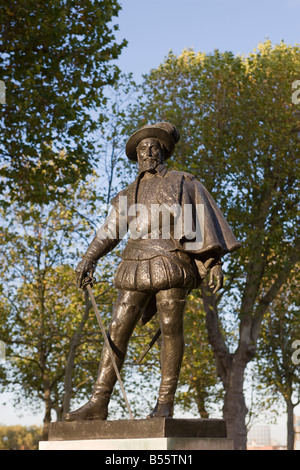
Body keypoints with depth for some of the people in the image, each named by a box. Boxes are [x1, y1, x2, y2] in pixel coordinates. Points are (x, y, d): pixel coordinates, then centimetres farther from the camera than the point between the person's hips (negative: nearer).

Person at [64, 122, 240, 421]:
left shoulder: (182, 183, 16)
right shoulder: (128, 196, 26)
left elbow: (205, 221, 6)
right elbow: (109, 232, 15)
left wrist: (215, 261, -6)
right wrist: (89, 258, -3)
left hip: (171, 260, -3)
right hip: (137, 266, 4)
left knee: (170, 328, -8)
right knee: (118, 329, -5)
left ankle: (165, 403, -3)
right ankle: (99, 403, -7)